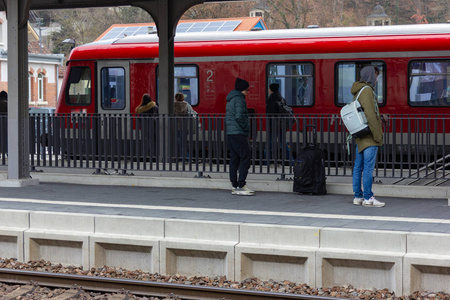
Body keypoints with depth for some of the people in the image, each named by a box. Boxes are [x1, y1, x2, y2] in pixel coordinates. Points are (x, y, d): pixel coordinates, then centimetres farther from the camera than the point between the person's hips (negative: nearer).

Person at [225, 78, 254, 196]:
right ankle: (241, 185, -12)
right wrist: (246, 128, -10)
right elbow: (239, 116, -21)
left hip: (230, 133, 10)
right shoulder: (239, 99, -10)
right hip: (238, 134, -10)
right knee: (245, 158, -8)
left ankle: (234, 185, 12)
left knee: (234, 158, 10)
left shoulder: (230, 100, 20)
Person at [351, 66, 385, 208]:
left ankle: (358, 196, 13)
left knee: (358, 167, 9)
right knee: (368, 167, -8)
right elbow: (370, 114, -19)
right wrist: (378, 134, -17)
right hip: (369, 137, -10)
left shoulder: (357, 92, 17)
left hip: (360, 137, 10)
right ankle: (368, 198, -8)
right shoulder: (367, 90, -13)